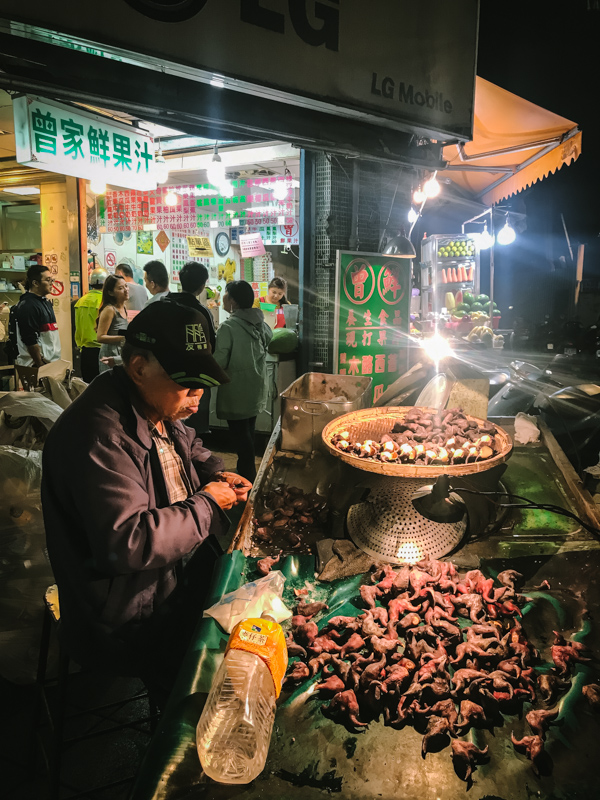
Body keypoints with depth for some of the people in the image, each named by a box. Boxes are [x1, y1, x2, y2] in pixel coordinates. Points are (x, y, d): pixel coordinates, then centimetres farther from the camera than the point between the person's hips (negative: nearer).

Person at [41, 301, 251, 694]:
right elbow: (128, 542, -33)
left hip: (182, 572, 9)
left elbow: (192, 447, 25)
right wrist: (205, 504, -20)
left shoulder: (161, 408, 3)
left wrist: (218, 475, 4)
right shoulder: (99, 433, -28)